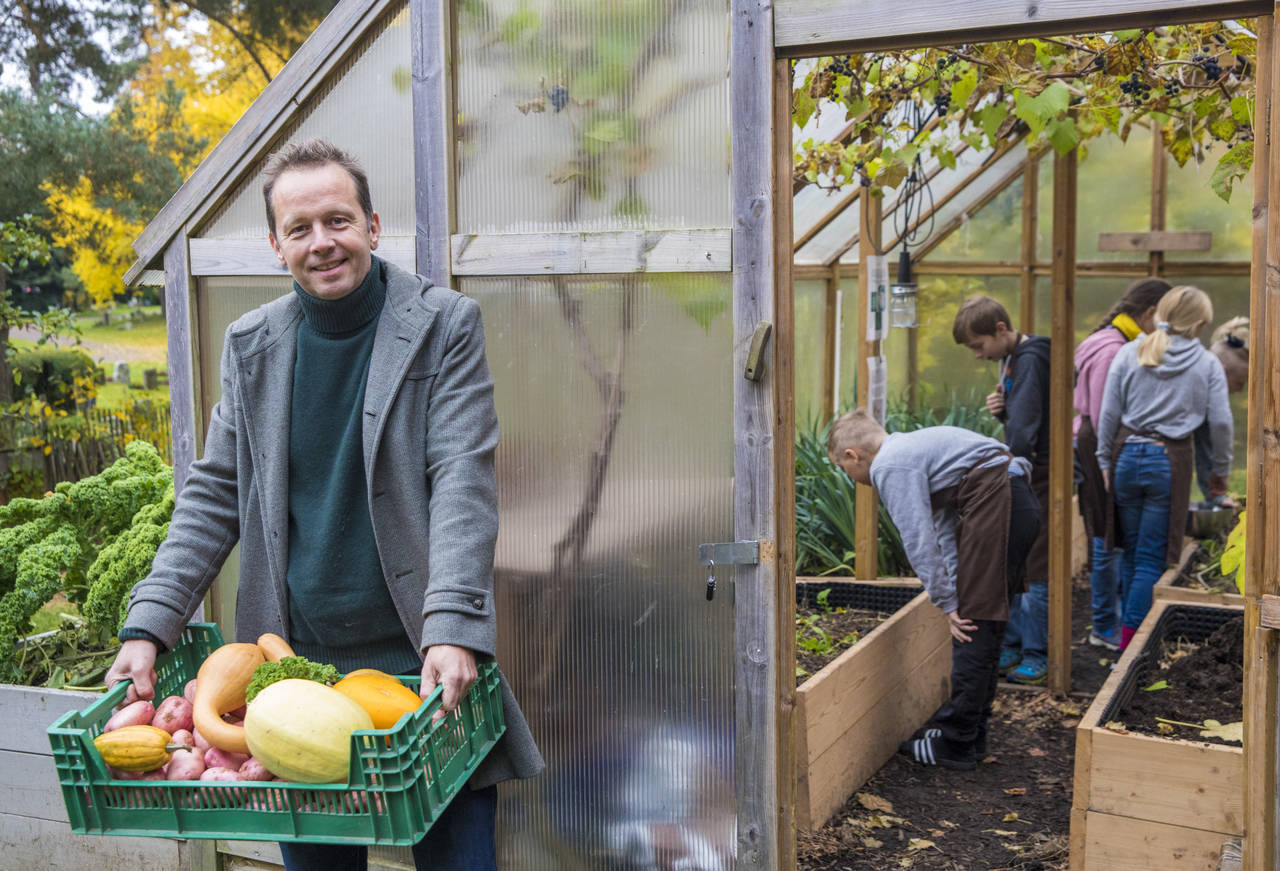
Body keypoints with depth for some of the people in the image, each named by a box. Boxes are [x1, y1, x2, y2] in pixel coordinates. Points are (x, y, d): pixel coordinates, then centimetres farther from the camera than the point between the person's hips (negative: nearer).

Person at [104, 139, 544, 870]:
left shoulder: (444, 326, -4)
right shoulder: (251, 345, 8)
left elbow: (464, 482, -11)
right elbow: (215, 494, 9)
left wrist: (452, 631, -23)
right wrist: (149, 625, -2)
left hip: (426, 665, -3)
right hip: (299, 668, 3)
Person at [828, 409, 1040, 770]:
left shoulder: (890, 466, -7)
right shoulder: (909, 449, 24)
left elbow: (919, 540, -12)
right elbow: (945, 528, 24)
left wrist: (948, 603, -5)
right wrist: (956, 597, 20)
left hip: (995, 505, -10)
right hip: (1018, 499, 10)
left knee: (974, 628, -5)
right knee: (981, 626, 15)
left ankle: (956, 746, 2)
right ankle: (968, 733, 23)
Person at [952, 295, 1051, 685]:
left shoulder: (1031, 360, -18)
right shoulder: (1011, 359, 12)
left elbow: (1023, 430, -24)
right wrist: (1001, 409, -1)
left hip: (1037, 473, -9)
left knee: (1032, 570, -3)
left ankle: (1036, 657, 6)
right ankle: (1011, 648, 21)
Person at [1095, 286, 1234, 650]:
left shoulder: (1129, 354, 2)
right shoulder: (1207, 364, 0)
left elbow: (1108, 414, 1)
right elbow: (1220, 422, -1)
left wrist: (1105, 462, 10)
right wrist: (1220, 471, 11)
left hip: (1128, 456, 2)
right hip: (1171, 461, -2)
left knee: (1132, 553, 15)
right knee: (1152, 559, 2)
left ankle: (1128, 631, 19)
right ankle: (1130, 642, -1)